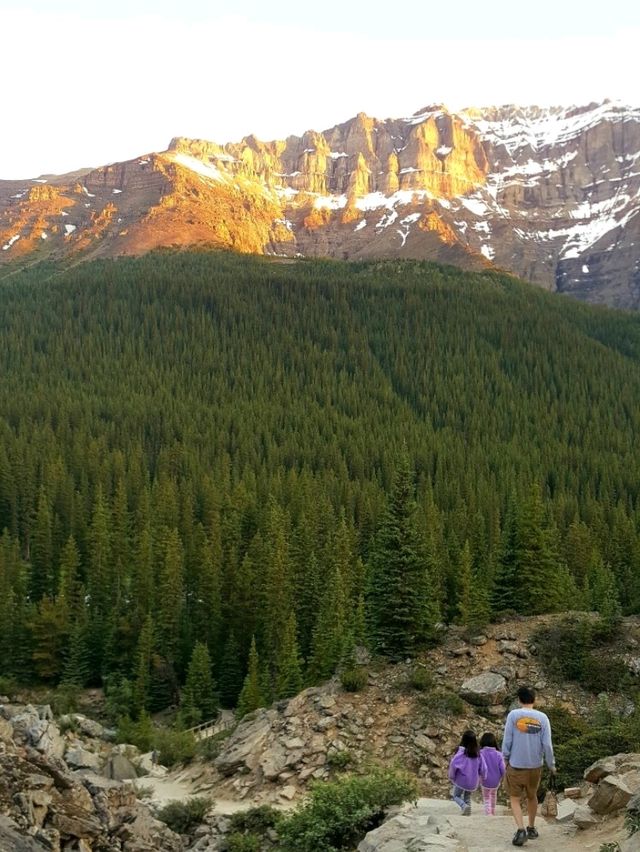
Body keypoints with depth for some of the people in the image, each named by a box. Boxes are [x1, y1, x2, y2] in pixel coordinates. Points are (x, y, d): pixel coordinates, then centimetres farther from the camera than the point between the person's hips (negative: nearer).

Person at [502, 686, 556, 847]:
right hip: (535, 766, 2)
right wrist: (551, 765, 7)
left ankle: (520, 830, -8)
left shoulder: (513, 715, -11)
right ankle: (531, 828, 32)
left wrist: (505, 759, 7)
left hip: (515, 765, -2)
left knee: (515, 799, 8)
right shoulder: (542, 718, -5)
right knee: (532, 797, 22)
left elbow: (507, 740, -9)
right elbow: (547, 744, -6)